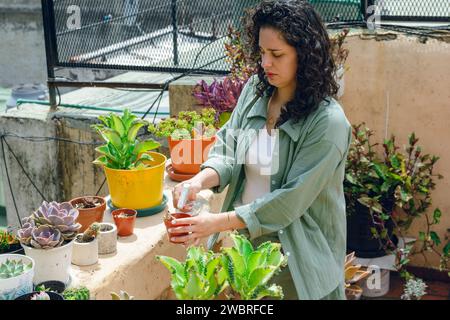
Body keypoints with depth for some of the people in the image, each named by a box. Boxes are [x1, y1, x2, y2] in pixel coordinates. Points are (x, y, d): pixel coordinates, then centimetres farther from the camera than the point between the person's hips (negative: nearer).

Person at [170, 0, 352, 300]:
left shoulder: (327, 122, -21)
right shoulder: (254, 91, -3)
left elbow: (290, 200, -23)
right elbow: (227, 151, 0)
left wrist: (219, 222, -25)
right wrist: (200, 181, -21)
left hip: (294, 253, -5)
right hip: (244, 239, 5)